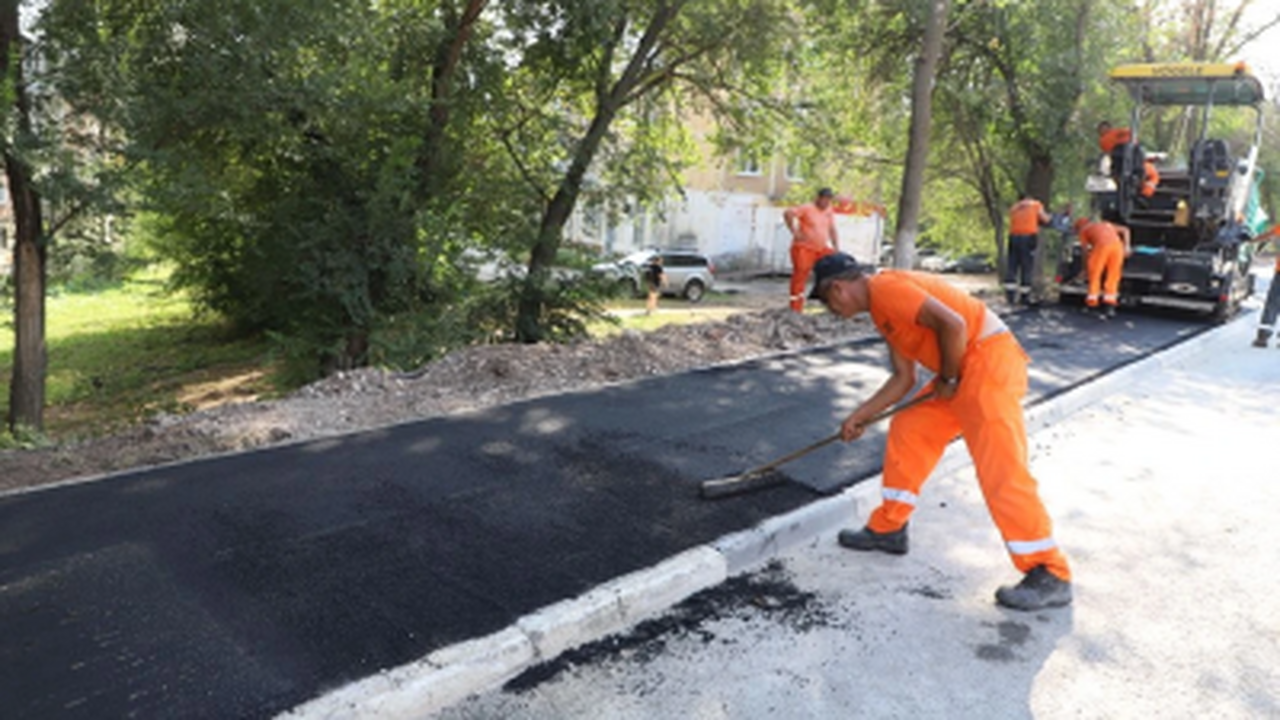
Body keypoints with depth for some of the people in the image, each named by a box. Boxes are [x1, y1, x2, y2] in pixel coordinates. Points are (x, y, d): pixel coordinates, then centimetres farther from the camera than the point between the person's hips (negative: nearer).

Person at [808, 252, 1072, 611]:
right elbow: (903, 378, 21)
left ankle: (1051, 576, 0)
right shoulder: (882, 309, 17)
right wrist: (859, 416, 21)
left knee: (1001, 472, -10)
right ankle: (887, 528, 26)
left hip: (989, 362, -10)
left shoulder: (885, 287, -13)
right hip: (962, 373, 10)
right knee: (907, 432, 15)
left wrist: (947, 378, -10)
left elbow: (952, 324, -24)